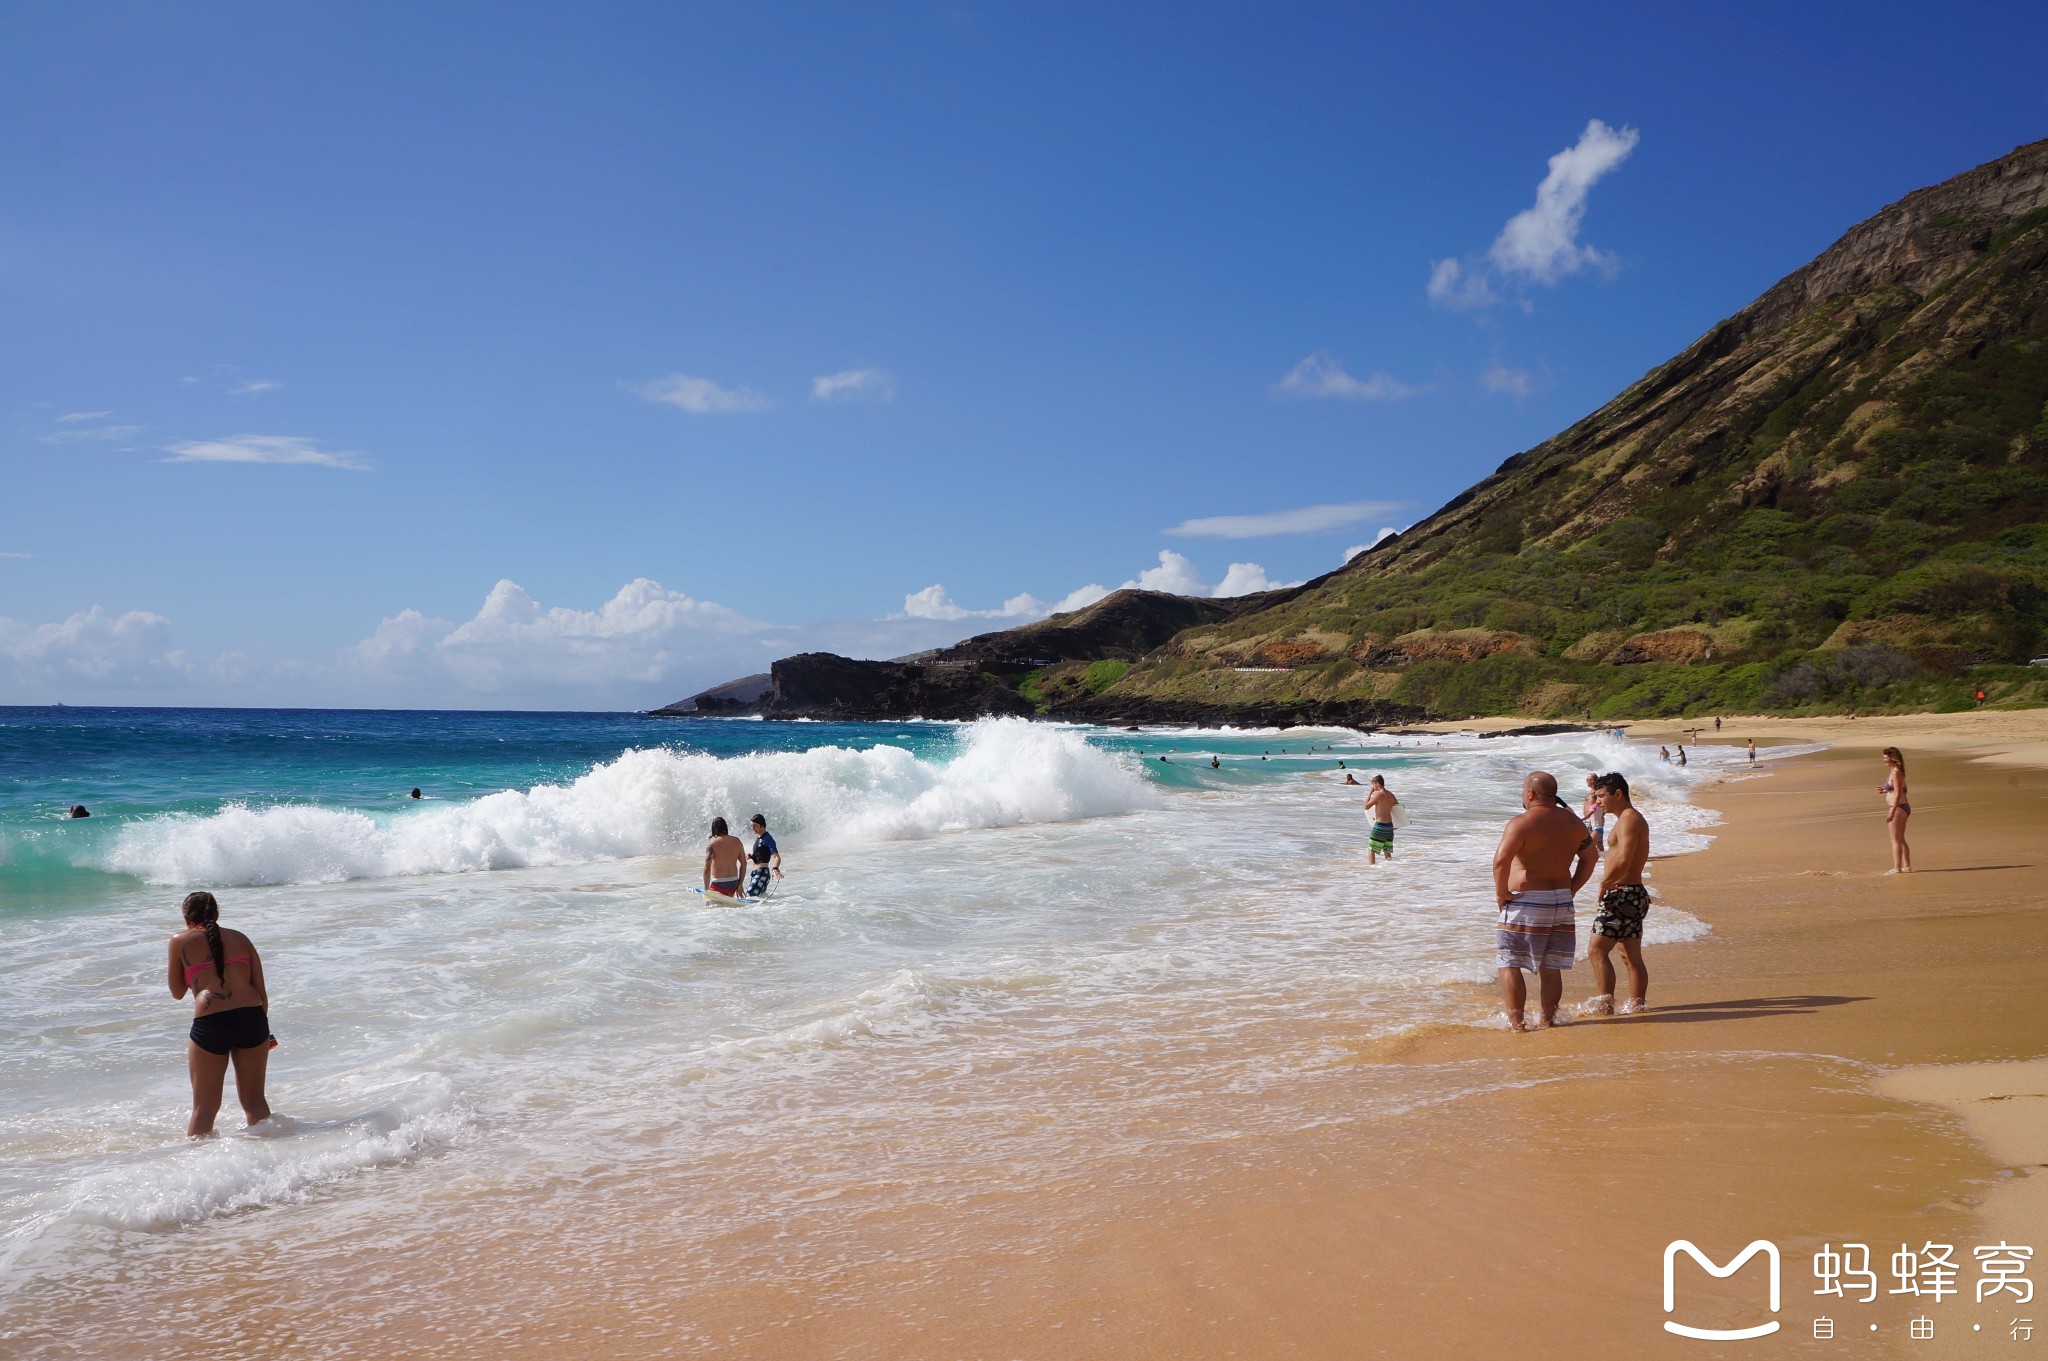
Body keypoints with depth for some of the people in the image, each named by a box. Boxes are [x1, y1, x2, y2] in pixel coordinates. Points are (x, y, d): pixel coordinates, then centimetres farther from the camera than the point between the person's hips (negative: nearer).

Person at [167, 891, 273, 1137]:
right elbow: (261, 991, 13)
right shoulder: (240, 938, 17)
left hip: (210, 1023, -3)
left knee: (204, 1108, 7)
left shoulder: (180, 941, 10)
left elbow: (177, 993, 18)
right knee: (255, 1101, 15)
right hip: (252, 1017, 3)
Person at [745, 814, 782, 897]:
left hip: (762, 872, -10)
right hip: (755, 872, 10)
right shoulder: (757, 838, 15)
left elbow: (777, 857, -21)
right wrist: (751, 856, 4)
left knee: (751, 895, -24)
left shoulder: (767, 839, -13)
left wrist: (775, 869, -41)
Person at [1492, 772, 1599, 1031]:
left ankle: (1515, 1022, -2)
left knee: (1509, 965, 2)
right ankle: (1547, 1020, 16)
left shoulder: (1521, 822, -13)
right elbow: (1590, 858, 17)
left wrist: (1501, 892, -13)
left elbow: (1501, 859, -25)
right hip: (1561, 903, 6)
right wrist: (1571, 889, 18)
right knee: (1551, 967, 13)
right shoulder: (1572, 822, 8)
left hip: (1525, 903, -6)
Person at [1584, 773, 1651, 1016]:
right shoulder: (1634, 819, 18)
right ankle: (1636, 1005, 17)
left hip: (1622, 895, -11)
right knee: (1631, 956, 13)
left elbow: (1623, 860, -25)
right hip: (1633, 894, 11)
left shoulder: (1628, 820, -14)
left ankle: (1605, 1004, -12)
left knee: (1596, 950, -10)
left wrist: (1604, 884, -18)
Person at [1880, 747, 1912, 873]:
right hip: (1903, 807, 10)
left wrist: (1892, 813, -24)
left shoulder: (1896, 773, -17)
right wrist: (1886, 790, 15)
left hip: (1898, 808, -10)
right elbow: (1902, 790, 20)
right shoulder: (1896, 771, 11)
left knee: (1895, 839, -4)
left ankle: (1897, 868, -3)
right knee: (1901, 839, 15)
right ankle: (1907, 866, 18)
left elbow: (1898, 794, -21)